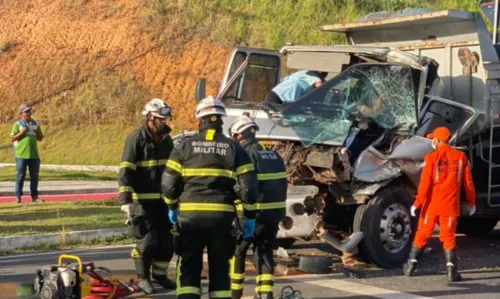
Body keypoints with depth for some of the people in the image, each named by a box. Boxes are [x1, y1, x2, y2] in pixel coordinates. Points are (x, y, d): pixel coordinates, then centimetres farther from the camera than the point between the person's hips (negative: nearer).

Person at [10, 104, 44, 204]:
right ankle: (18, 196, 5)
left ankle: (34, 196, 13)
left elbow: (40, 138, 15)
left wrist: (37, 131, -4)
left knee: (34, 176, 6)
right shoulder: (17, 124, -1)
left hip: (34, 155, 4)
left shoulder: (35, 123, 12)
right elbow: (12, 139, -4)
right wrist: (21, 133, -17)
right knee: (20, 176, -1)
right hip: (21, 155, -4)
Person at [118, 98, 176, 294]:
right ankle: (143, 278, 11)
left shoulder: (166, 140, 11)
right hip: (142, 200, -6)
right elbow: (125, 171, -16)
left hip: (163, 199, 6)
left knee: (168, 240, 8)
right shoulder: (136, 139, -10)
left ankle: (159, 274, 27)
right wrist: (125, 200, -22)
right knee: (148, 240, -7)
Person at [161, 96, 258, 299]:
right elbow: (248, 186, -2)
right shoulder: (234, 148, 3)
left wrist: (172, 207, 18)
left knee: (189, 267, 7)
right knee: (219, 267, 12)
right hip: (222, 216, 1)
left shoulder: (185, 146, 2)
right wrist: (250, 217, 8)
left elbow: (169, 182, 2)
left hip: (190, 215, -1)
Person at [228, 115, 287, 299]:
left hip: (255, 213, -7)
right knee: (264, 251, 14)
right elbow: (280, 183, 16)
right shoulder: (273, 155, 13)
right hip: (274, 211, 7)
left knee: (236, 250, 9)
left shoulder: (247, 155, -12)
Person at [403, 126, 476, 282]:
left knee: (422, 234, 12)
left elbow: (425, 183, -12)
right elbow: (468, 182, 5)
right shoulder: (460, 157, 1)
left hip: (431, 204, -2)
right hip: (450, 205, 2)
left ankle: (411, 265, 21)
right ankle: (452, 270, -2)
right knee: (448, 237, 6)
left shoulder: (432, 157, -9)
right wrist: (471, 202, 15)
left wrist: (417, 203, -8)